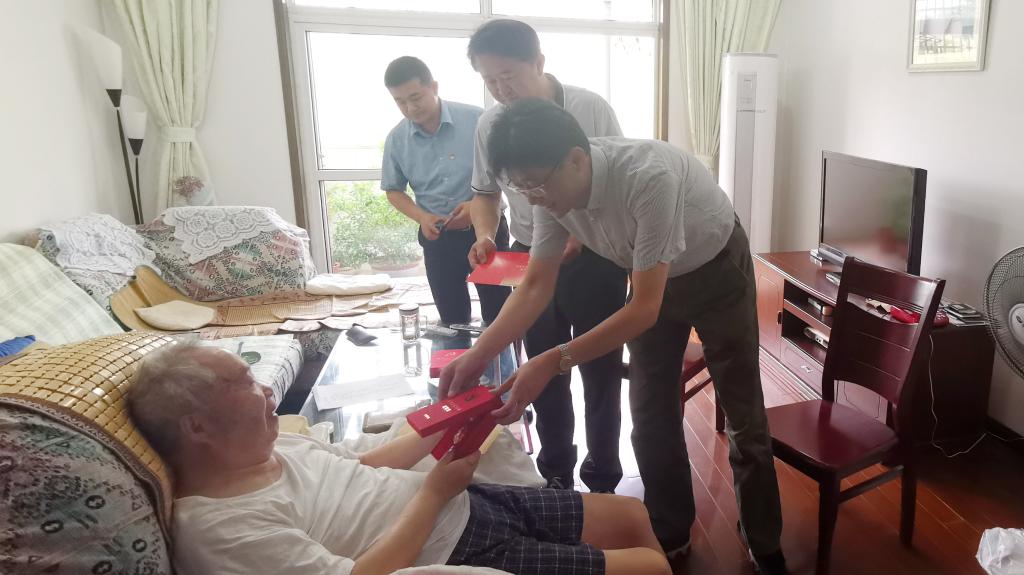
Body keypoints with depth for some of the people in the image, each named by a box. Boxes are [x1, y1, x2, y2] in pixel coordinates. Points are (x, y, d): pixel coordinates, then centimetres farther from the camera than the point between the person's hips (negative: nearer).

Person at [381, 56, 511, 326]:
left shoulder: (477, 120, -13)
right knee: (452, 320, 14)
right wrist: (421, 217, -10)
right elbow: (394, 190, 8)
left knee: (498, 314, 7)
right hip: (437, 238, 3)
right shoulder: (396, 139, -4)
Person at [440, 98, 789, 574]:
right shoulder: (554, 187, -21)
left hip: (717, 270, -5)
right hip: (654, 277, 5)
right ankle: (670, 535, 26)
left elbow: (645, 309, -38)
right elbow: (535, 286, -13)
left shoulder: (649, 177, -41)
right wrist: (476, 355, -22)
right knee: (650, 416, 6)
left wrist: (554, 362, -43)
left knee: (743, 417, 4)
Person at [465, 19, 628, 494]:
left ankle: (603, 480, 26)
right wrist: (485, 235, -10)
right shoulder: (489, 123, -2)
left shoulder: (590, 109, -14)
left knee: (600, 373, 8)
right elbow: (486, 191, 10)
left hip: (594, 260, -3)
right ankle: (556, 474, 35)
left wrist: (580, 237, -25)